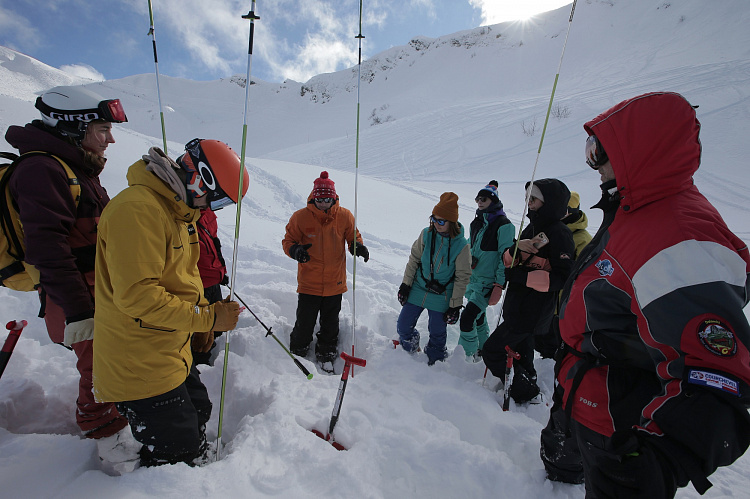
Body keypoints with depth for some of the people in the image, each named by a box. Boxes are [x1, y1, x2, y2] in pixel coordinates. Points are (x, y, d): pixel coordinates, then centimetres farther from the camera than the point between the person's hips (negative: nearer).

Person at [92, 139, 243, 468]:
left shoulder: (180, 210, 11)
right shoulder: (136, 210, -23)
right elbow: (137, 296, -28)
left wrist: (203, 315, 6)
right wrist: (207, 317, -22)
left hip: (172, 353, 10)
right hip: (139, 365, -10)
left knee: (199, 413, 21)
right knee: (180, 453, 0)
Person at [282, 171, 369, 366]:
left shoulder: (344, 216, -5)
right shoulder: (300, 217, -8)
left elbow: (353, 237, 7)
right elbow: (288, 240, -1)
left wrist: (358, 246, -16)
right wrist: (295, 250, -24)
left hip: (335, 283, 2)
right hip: (308, 283, -1)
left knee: (330, 325, 18)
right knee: (304, 325, 8)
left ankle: (327, 357, 40)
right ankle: (296, 356, 35)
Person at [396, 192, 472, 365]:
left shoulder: (462, 246, -14)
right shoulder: (426, 234, -9)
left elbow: (462, 278, -7)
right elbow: (414, 259, 2)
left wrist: (455, 305, -6)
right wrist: (406, 284, 0)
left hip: (441, 298, -2)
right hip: (417, 290, 2)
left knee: (437, 333, 11)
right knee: (403, 326, 8)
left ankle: (435, 360, 41)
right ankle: (410, 348, 40)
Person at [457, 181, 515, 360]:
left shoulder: (503, 225, -13)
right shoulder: (477, 223, 10)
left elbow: (506, 257, -16)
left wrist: (499, 286, -19)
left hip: (487, 283, -8)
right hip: (472, 280, 8)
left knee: (467, 318, -12)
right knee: (478, 317, 20)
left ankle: (466, 355, 5)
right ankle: (482, 349, 40)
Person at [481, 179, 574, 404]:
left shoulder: (559, 233, -17)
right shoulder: (533, 227, 10)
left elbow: (563, 277, -25)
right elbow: (507, 260, 5)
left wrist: (521, 276, -26)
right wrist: (516, 248, -17)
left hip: (531, 312, -9)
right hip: (519, 306, 9)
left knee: (493, 351, -3)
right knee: (521, 353, 25)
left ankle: (526, 394, 14)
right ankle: (528, 388, 47)